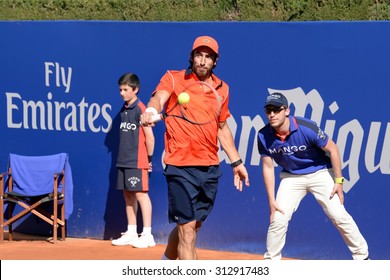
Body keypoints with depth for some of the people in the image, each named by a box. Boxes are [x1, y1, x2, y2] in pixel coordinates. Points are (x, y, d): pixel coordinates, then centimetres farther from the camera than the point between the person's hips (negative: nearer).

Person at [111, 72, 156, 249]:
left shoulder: (140, 109, -10)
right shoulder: (124, 110, 13)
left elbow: (149, 137, -11)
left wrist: (149, 158, -5)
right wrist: (122, 156, 12)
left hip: (137, 162, -8)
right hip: (123, 161, 8)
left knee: (140, 194, -6)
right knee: (128, 195, 11)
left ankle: (147, 235, -3)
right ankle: (131, 233, 20)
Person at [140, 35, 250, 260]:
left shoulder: (222, 88, 13)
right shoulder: (174, 79, -2)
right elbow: (159, 97, -23)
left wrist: (236, 162, 25)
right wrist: (151, 110, -46)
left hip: (210, 168, 6)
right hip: (181, 166, -6)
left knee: (192, 226, 17)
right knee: (187, 229, -9)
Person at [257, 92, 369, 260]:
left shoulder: (307, 128, -27)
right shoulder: (264, 136, -16)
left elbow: (332, 149, -15)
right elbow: (268, 167, -6)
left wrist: (338, 181, -14)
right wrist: (271, 200, -9)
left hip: (320, 172, -3)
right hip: (291, 177, 3)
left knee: (339, 216, -8)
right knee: (278, 219, -8)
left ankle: (362, 257, 5)